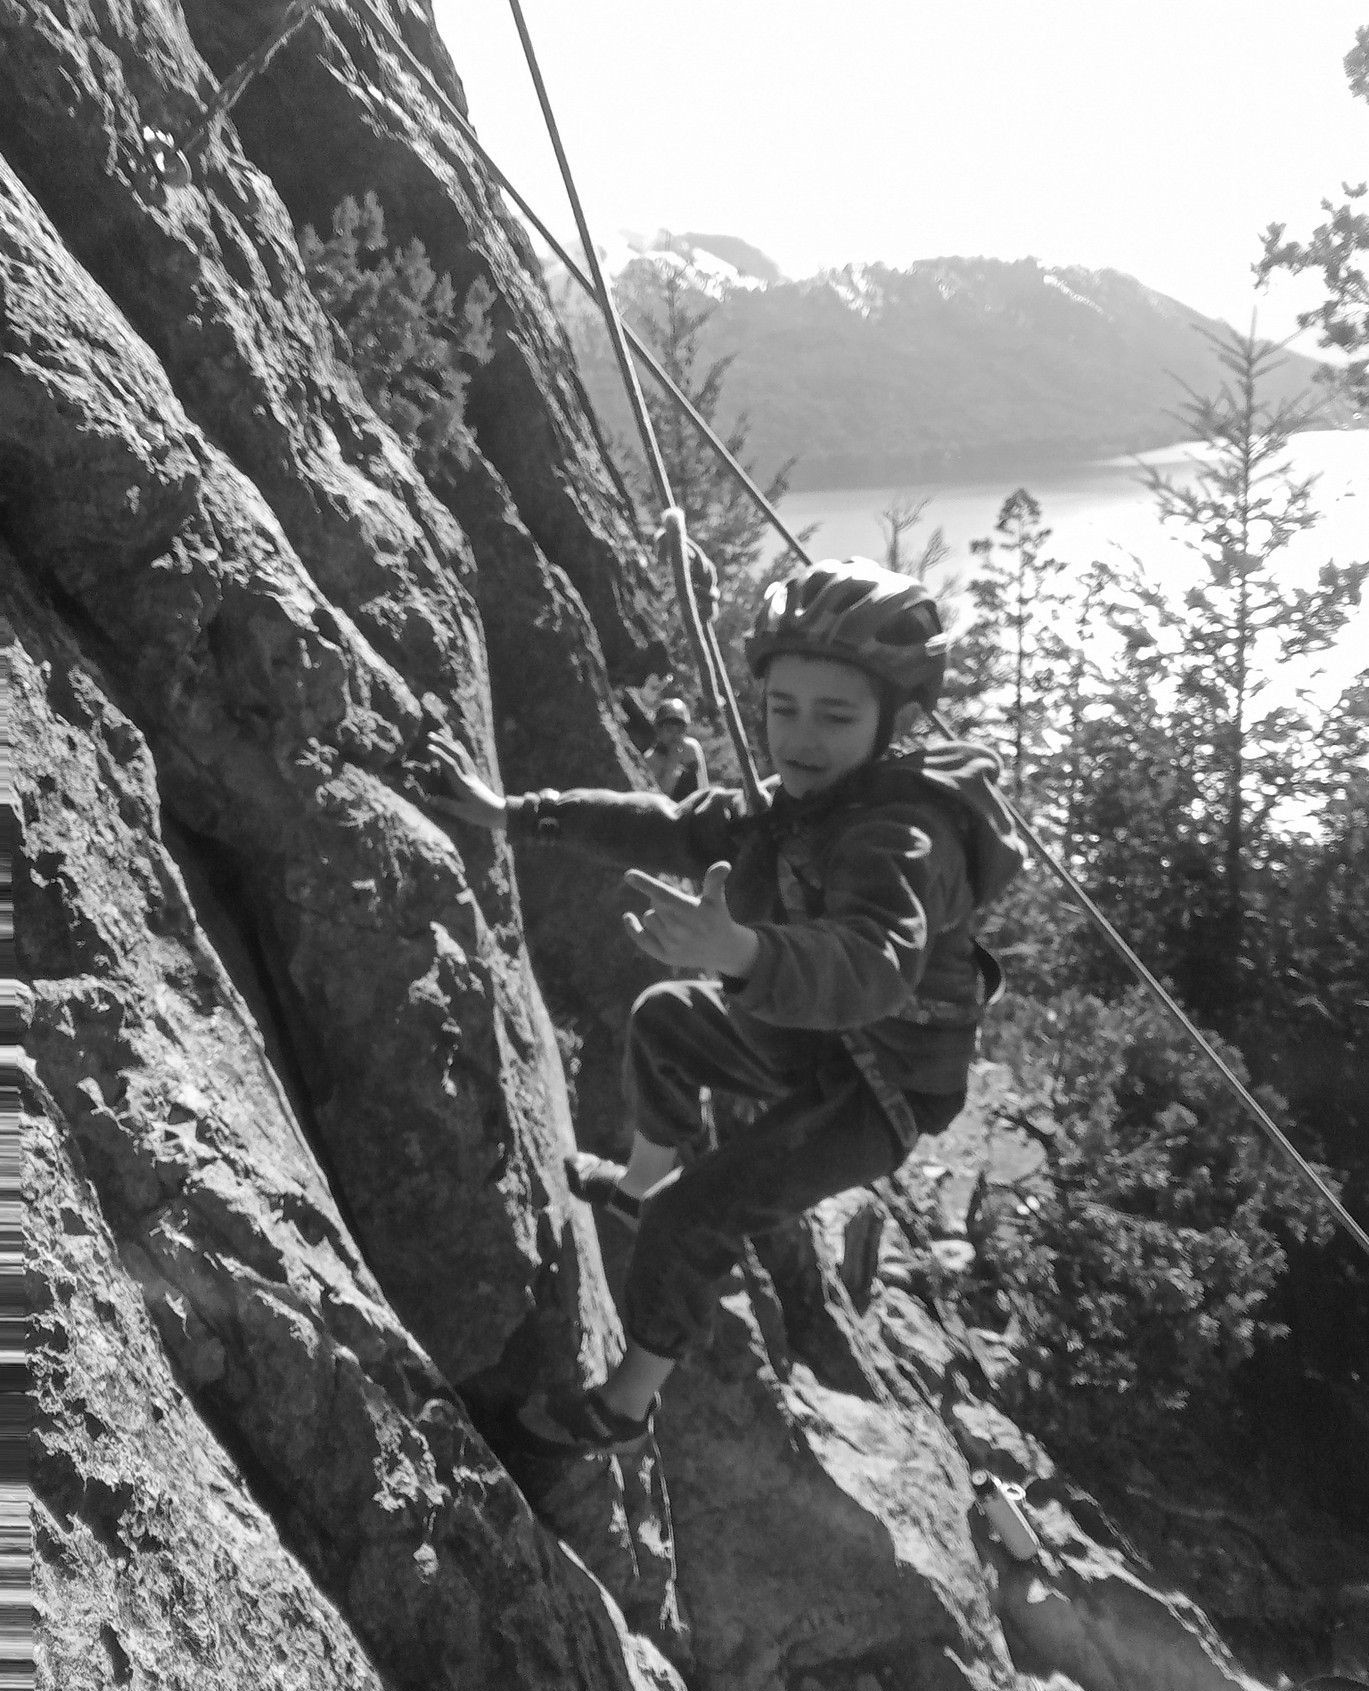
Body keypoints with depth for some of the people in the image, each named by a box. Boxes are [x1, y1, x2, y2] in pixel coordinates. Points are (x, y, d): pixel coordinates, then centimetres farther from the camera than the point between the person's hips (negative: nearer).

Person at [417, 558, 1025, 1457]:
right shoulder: (804, 801, -7)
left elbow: (874, 965, -56)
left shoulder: (901, 837, -36)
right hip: (808, 1035, 9)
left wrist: (739, 951, -75)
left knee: (694, 1214, -14)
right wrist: (514, 813, -4)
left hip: (879, 1085, -9)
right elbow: (670, 827, 0)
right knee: (664, 1018, 27)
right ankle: (642, 1182, 50)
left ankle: (627, 1406, 8)